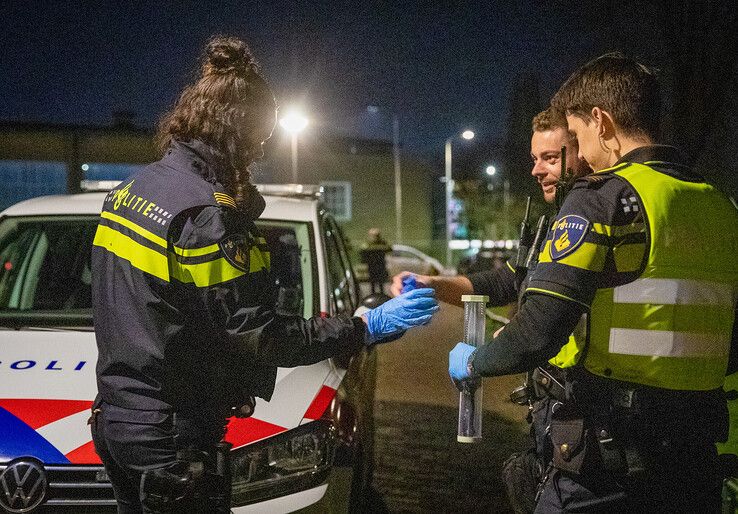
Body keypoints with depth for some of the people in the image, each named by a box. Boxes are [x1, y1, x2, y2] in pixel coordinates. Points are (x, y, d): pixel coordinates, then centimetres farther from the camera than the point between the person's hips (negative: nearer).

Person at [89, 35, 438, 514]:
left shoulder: (134, 187, 7)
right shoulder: (204, 214, -22)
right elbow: (262, 335, -22)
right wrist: (368, 327, -16)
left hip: (115, 418, 9)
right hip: (169, 439, -9)